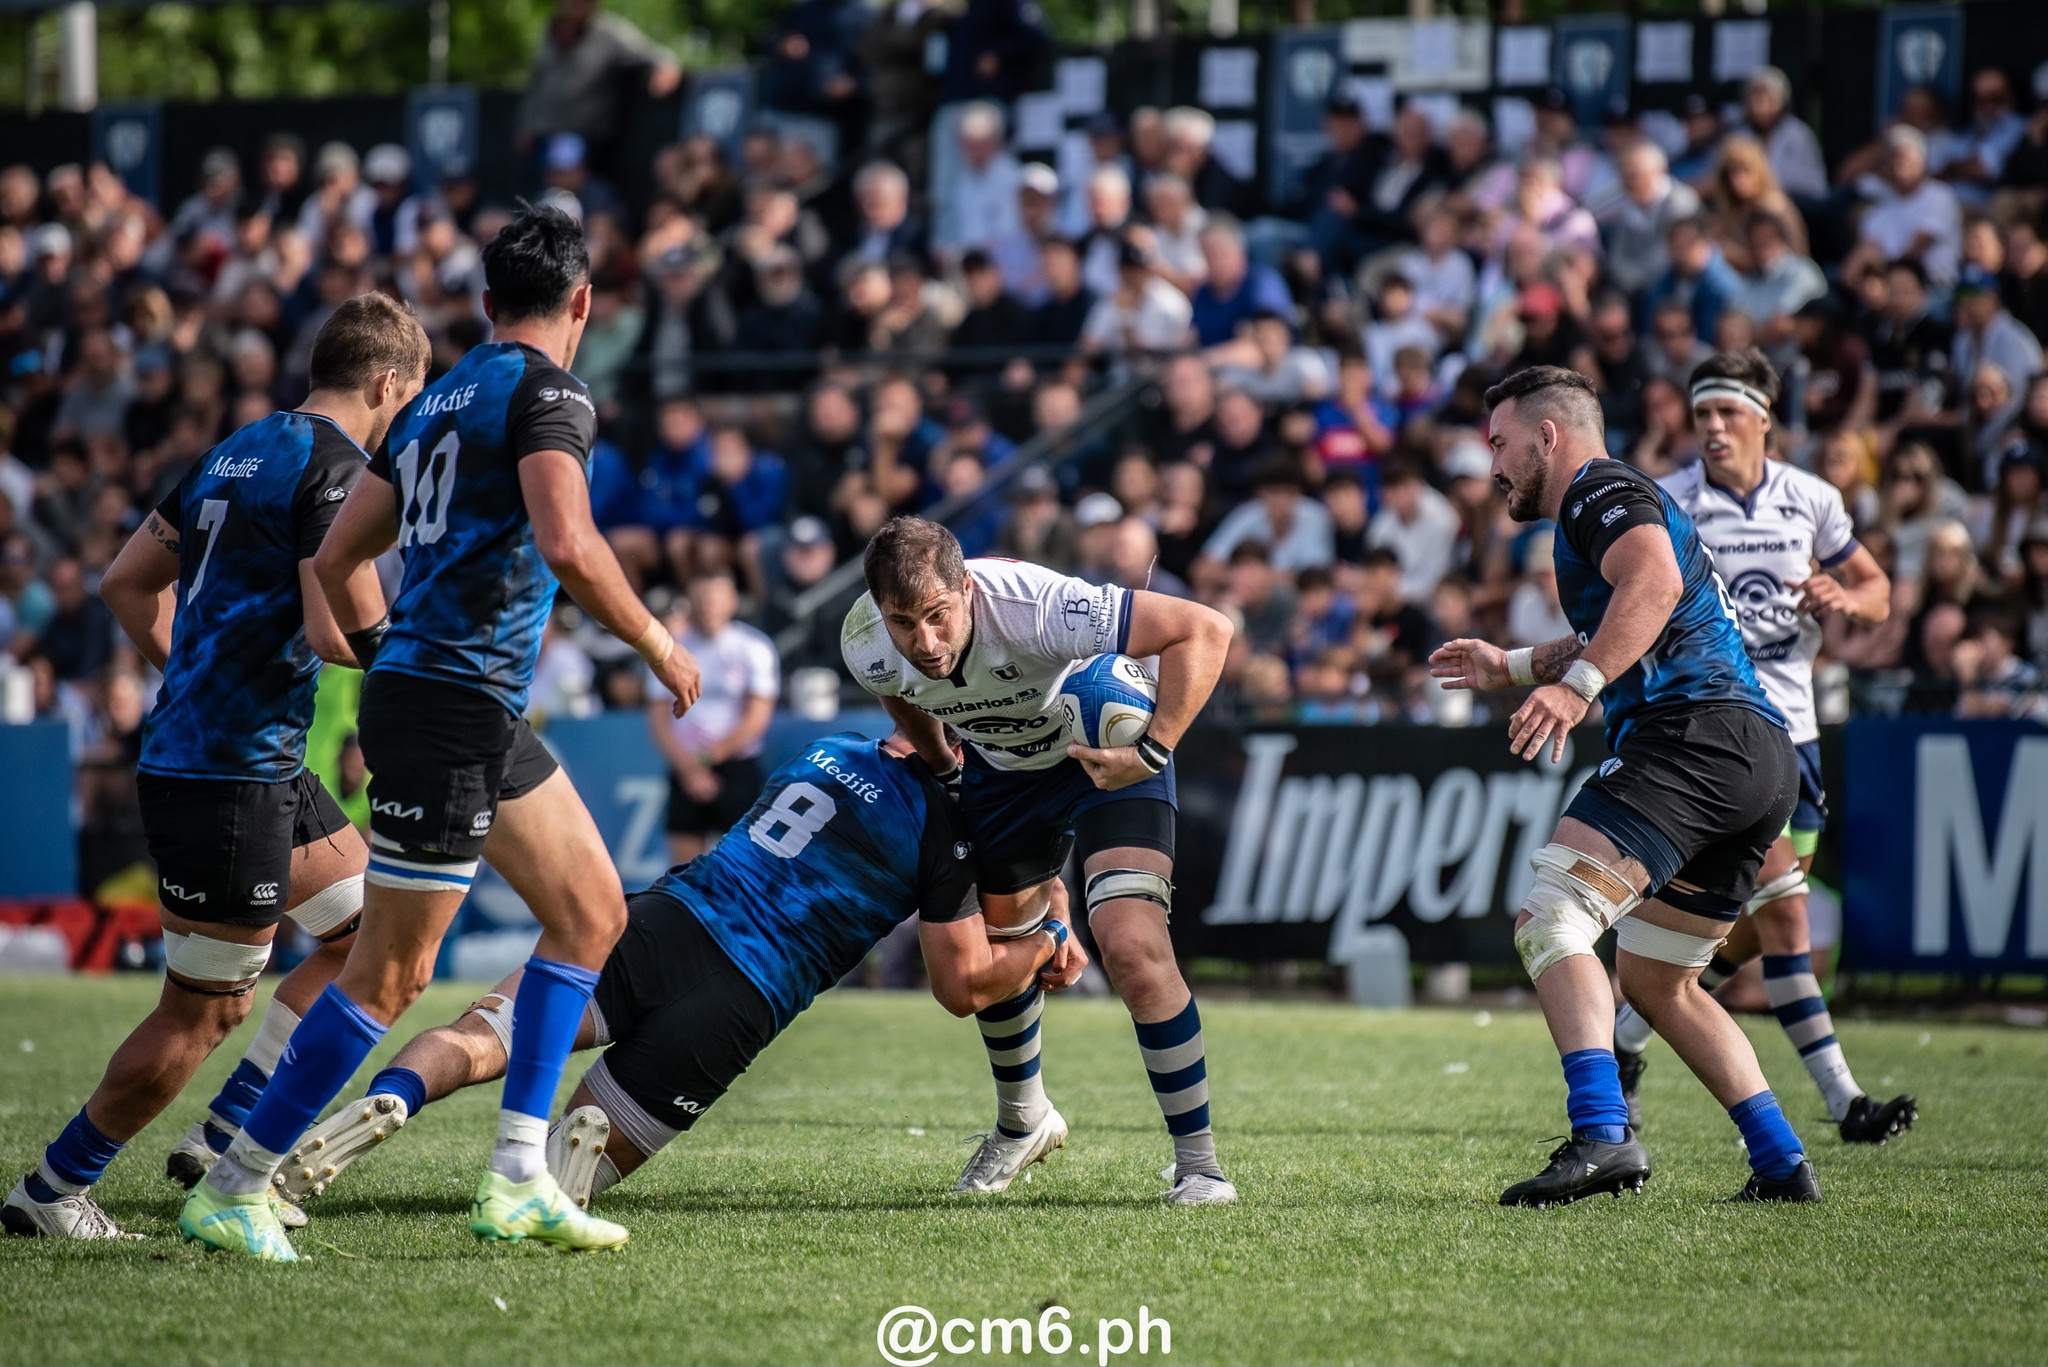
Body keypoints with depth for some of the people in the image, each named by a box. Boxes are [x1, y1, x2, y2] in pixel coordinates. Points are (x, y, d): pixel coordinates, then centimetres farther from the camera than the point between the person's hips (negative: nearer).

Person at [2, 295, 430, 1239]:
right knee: (203, 1013, -3)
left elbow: (127, 581, 19)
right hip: (231, 773, -10)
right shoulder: (335, 469, -13)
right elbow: (332, 631, -22)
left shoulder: (238, 453, 15)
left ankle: (226, 1136, 16)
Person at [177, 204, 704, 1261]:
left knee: (592, 912, 13)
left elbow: (334, 558, 17)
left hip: (487, 719, 10)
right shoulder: (548, 393, -9)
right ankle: (231, 1193, -3)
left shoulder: (436, 403, 16)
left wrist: (382, 654, 30)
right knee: (392, 973, -7)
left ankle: (517, 1181, 10)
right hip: (453, 709, -10)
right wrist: (653, 642, -12)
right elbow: (567, 546, -24)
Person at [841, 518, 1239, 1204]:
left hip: (1108, 752, -5)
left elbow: (1205, 629, -37)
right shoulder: (866, 646, -23)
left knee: (1132, 946, -21)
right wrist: (944, 775, 12)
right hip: (998, 769, 5)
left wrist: (1151, 754, -40)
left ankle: (1199, 1165, -10)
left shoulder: (1033, 606, -40)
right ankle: (1023, 1124, 42)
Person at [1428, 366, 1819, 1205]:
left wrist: (1577, 685, -32)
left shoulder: (1602, 491, 1)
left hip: (1696, 734, -11)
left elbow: (1656, 580, -22)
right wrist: (1513, 669, 54)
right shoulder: (1607, 504, 32)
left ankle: (1601, 1136, -39)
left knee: (1550, 919, -21)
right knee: (1654, 980, 21)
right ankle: (1782, 1164, 17)